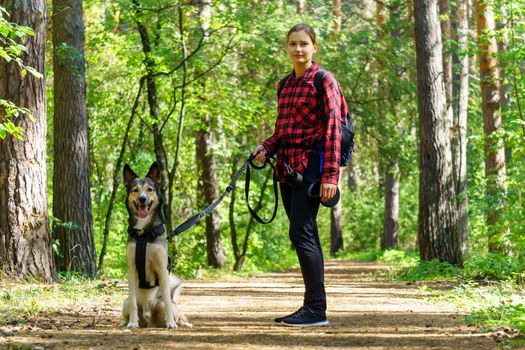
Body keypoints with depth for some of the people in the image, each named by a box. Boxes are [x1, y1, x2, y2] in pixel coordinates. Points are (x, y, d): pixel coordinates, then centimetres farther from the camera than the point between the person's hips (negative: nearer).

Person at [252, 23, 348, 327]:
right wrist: (266, 148, 3)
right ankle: (312, 309, 13)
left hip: (310, 164, -8)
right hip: (287, 167, 8)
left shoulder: (324, 81, -5)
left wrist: (330, 176, -18)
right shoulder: (285, 85, 17)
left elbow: (332, 130, -11)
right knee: (306, 237, 9)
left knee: (301, 233, -15)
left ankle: (316, 310, -13)